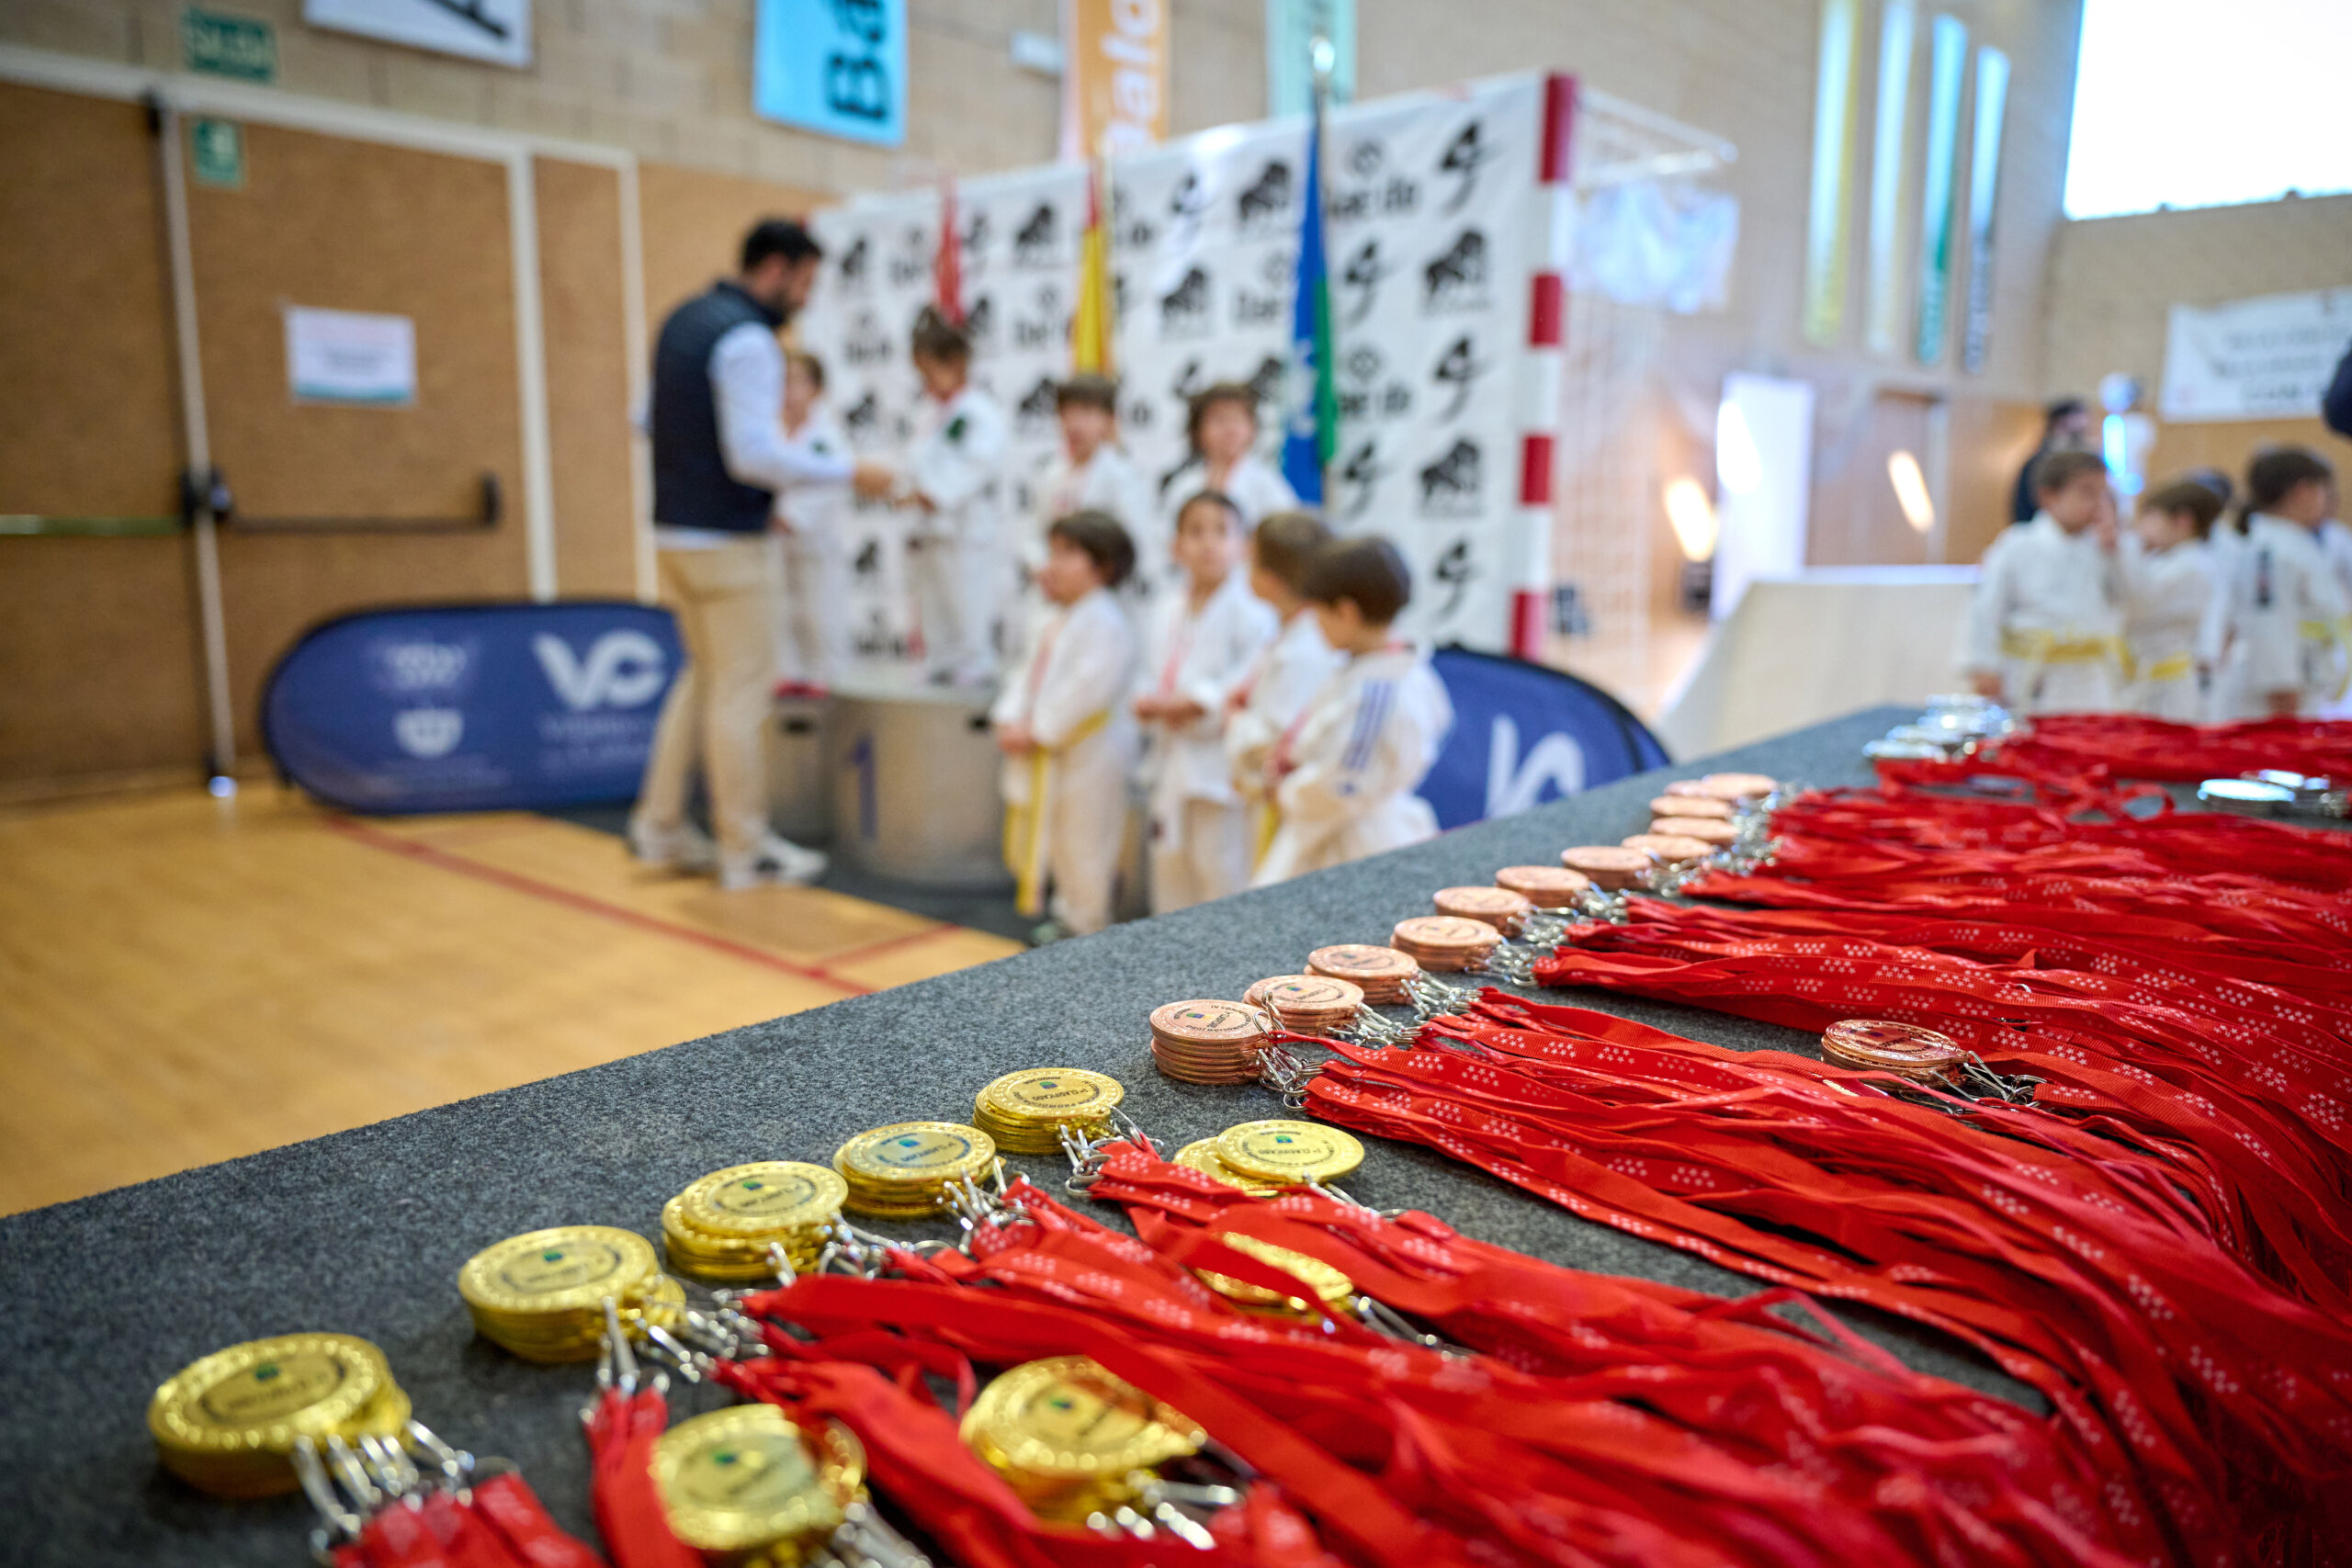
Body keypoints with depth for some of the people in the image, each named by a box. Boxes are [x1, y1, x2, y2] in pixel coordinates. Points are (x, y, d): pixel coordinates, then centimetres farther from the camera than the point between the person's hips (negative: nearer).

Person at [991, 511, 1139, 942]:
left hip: (1088, 749, -10)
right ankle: (1069, 912, 35)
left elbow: (1088, 687, -25)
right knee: (1054, 839, 19)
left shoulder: (1104, 623, -19)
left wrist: (1037, 729, -22)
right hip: (1043, 751, 10)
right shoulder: (1048, 623, 12)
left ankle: (1087, 922, 15)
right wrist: (1011, 721, -3)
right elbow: (1026, 675, 13)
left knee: (1084, 841, 1)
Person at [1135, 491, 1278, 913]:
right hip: (1173, 762, 8)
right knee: (1170, 863, 17)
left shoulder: (1249, 610, -14)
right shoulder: (1168, 611, 12)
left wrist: (1197, 703, -21)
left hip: (1219, 764, -8)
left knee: (1221, 867, -3)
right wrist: (1149, 703, -2)